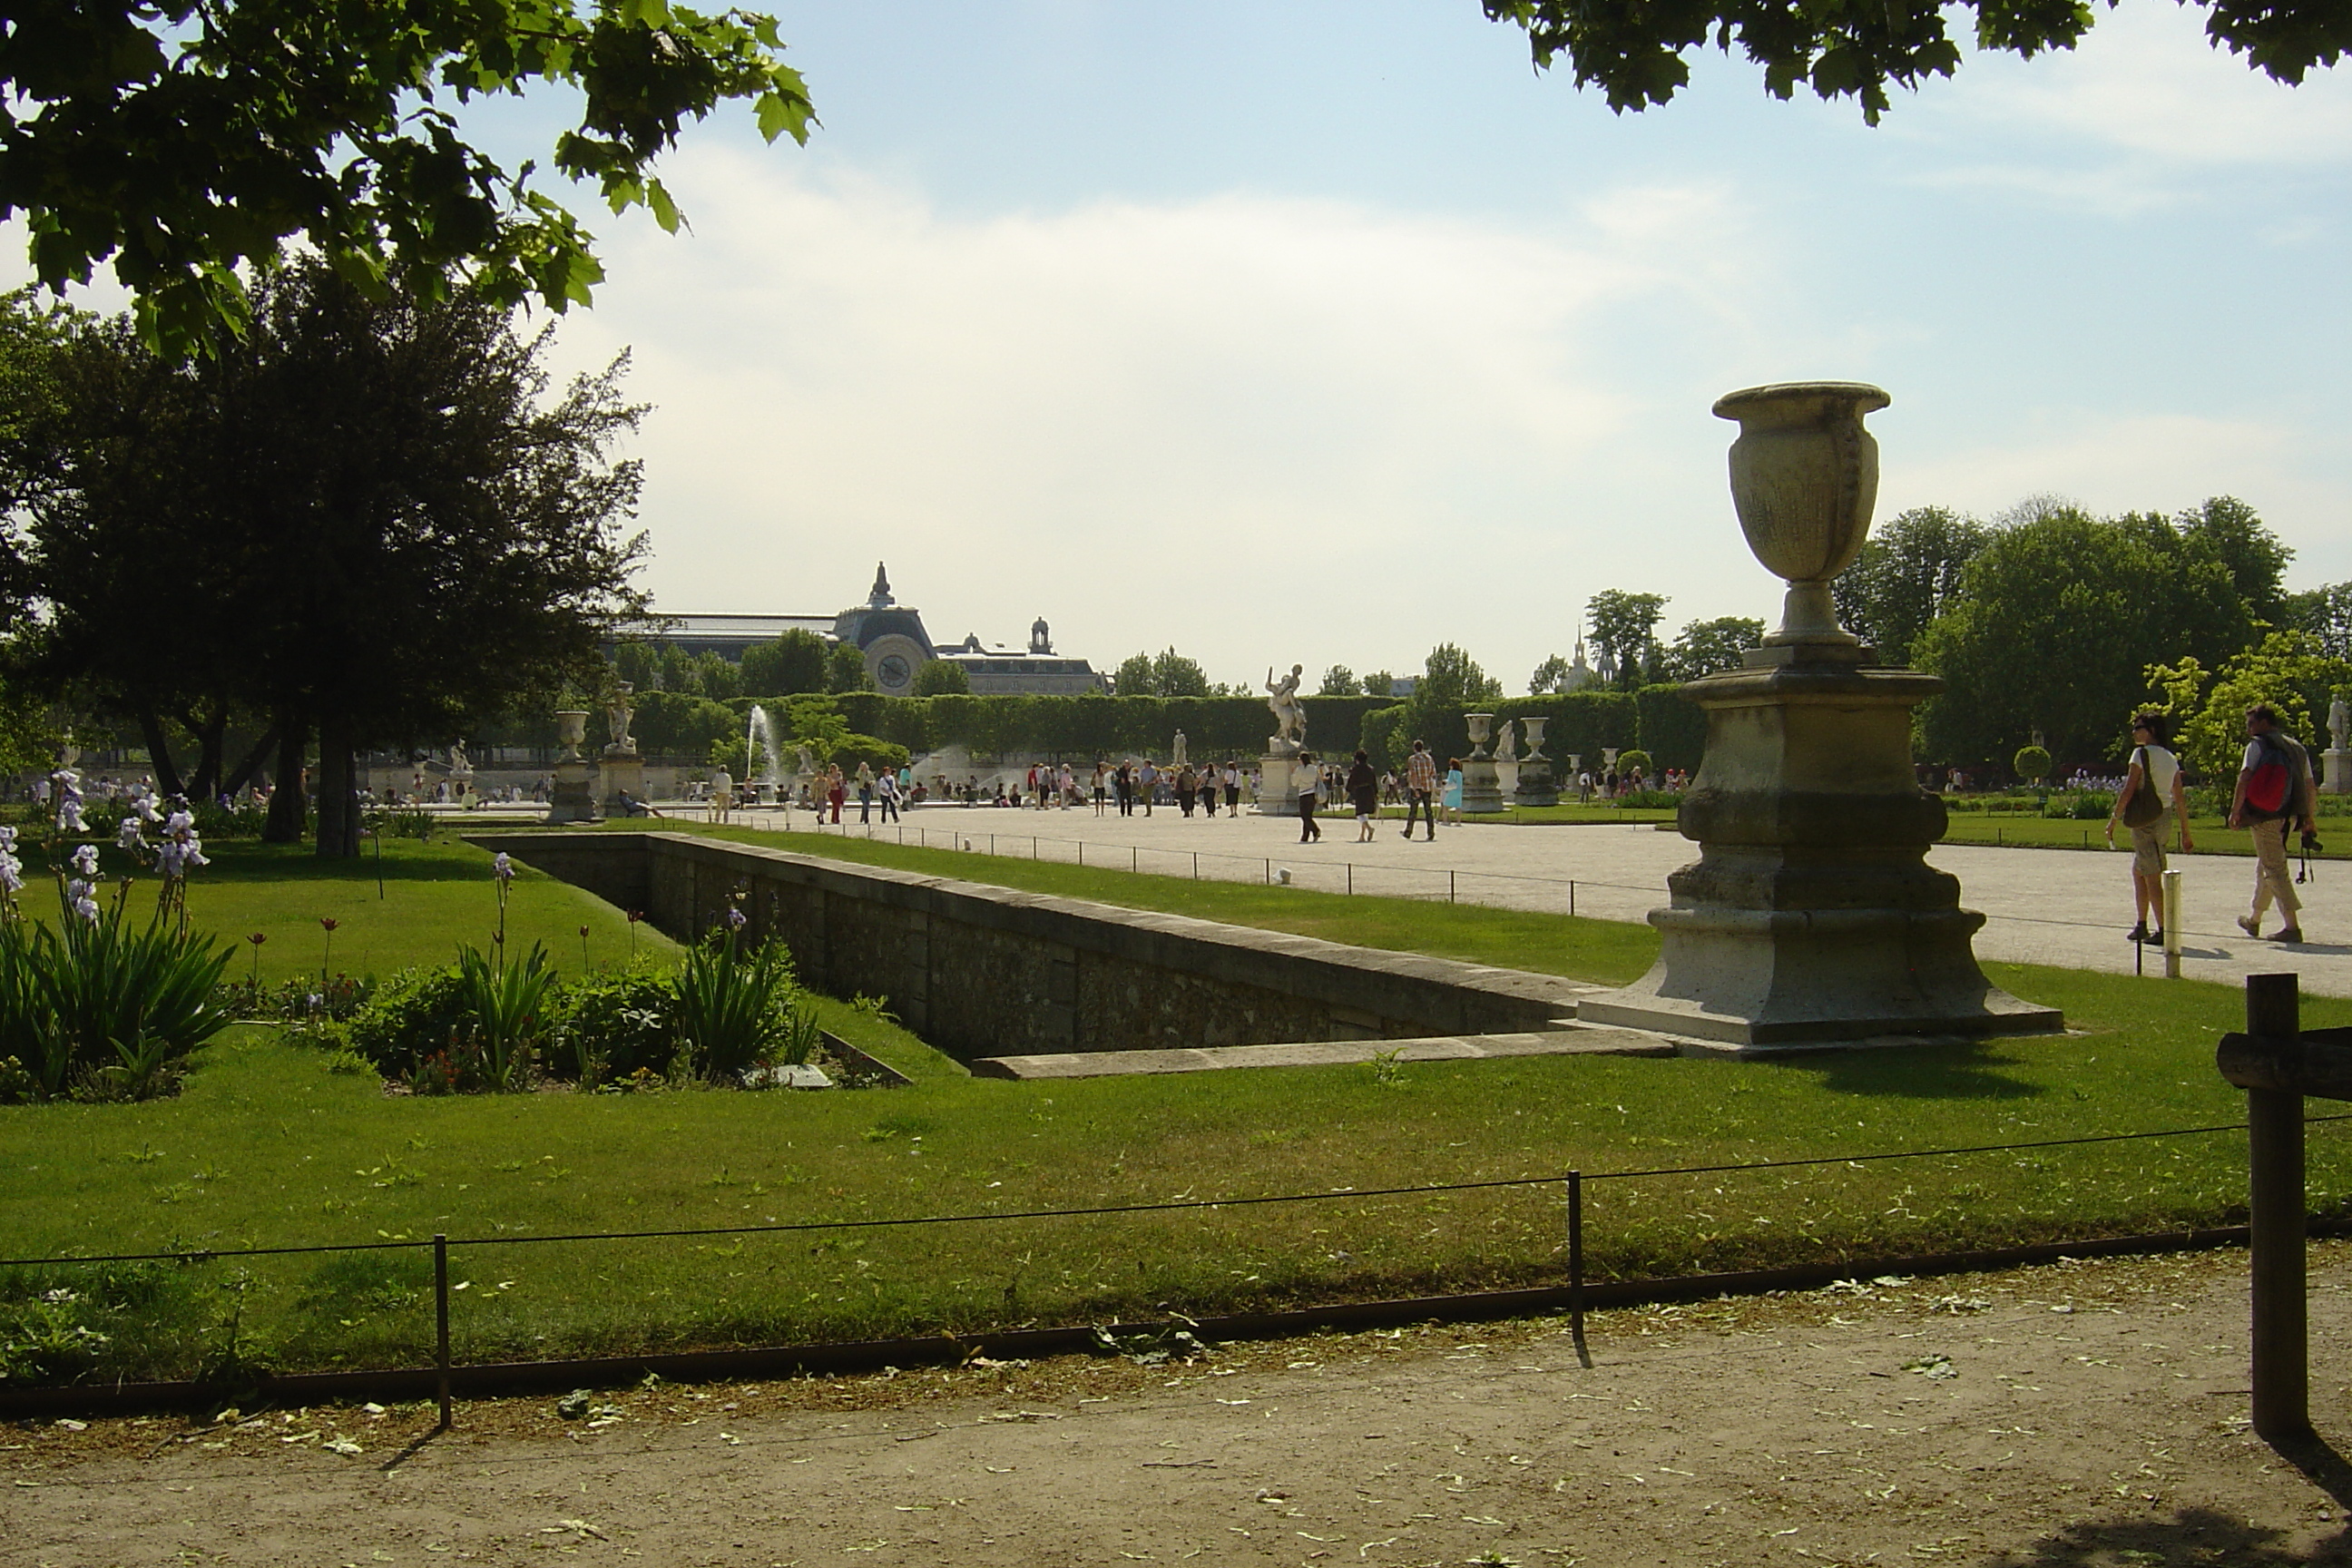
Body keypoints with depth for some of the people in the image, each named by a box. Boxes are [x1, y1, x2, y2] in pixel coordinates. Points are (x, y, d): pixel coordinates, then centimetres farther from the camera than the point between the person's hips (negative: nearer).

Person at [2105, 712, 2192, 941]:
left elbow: (2128, 791, -14)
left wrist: (2114, 820, -7)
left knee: (2152, 877, -7)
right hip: (2164, 817, 8)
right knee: (2138, 871, 19)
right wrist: (2185, 834, 16)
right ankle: (2140, 925, 22)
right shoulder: (2171, 759, 13)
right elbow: (2180, 799, 13)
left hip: (2145, 819, -8)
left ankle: (2163, 930, -9)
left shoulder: (2141, 754, -9)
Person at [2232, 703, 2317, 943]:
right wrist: (2308, 818, 16)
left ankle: (2293, 926, -15)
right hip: (2287, 816, 7)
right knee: (2265, 866, 21)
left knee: (2274, 869, -6)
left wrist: (2235, 811, -11)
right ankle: (2254, 921, 33)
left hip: (2264, 816, -7)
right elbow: (2308, 785, 13)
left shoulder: (2257, 746, -3)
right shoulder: (2297, 748, 14)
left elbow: (2244, 780, -13)